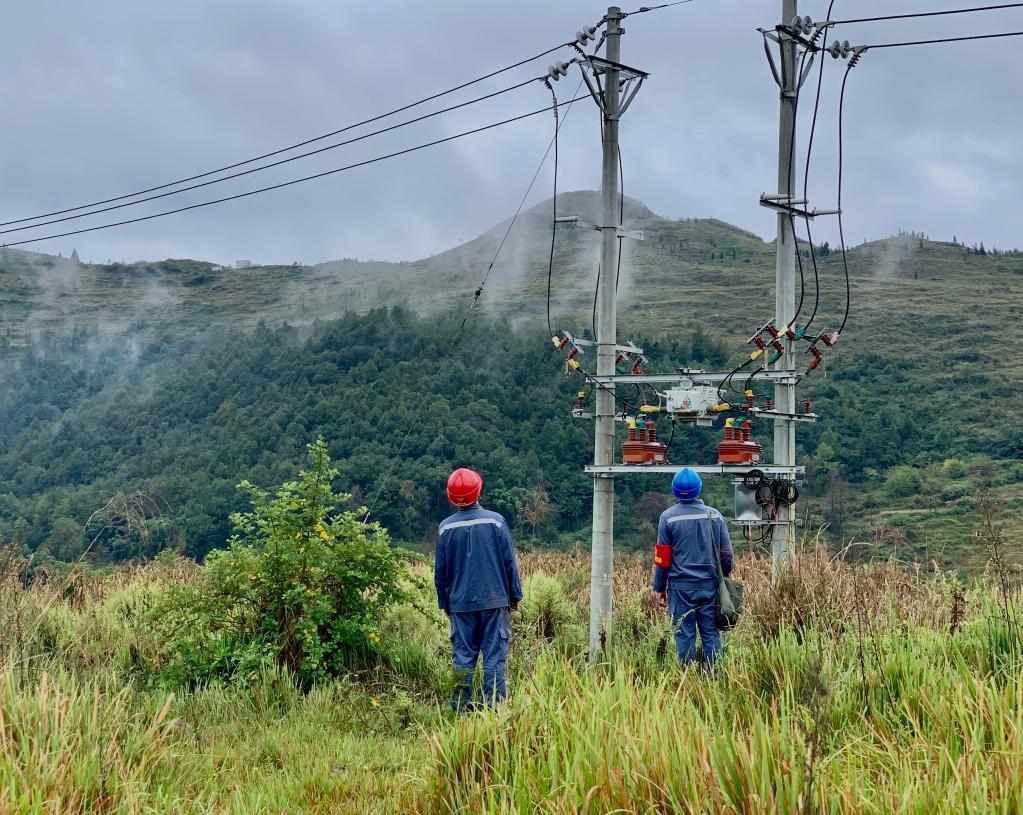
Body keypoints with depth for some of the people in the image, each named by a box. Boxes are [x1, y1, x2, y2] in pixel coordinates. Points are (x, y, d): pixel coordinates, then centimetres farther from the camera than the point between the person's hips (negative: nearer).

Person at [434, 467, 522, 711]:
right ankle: (493, 703, 0)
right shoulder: (495, 521, -5)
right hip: (494, 600, -2)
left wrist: (444, 602, 18)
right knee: (494, 654, 2)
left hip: (460, 602, 2)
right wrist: (515, 595, 9)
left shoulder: (445, 528, 0)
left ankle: (461, 704, 8)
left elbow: (440, 570, 7)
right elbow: (510, 562, -1)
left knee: (463, 654, 8)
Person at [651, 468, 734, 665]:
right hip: (710, 585, 2)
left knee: (684, 634, 3)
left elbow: (662, 558, -3)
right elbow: (727, 553, 8)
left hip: (681, 586, -2)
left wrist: (659, 589, 4)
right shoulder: (714, 515, 3)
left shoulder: (668, 517, -5)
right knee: (711, 633, 8)